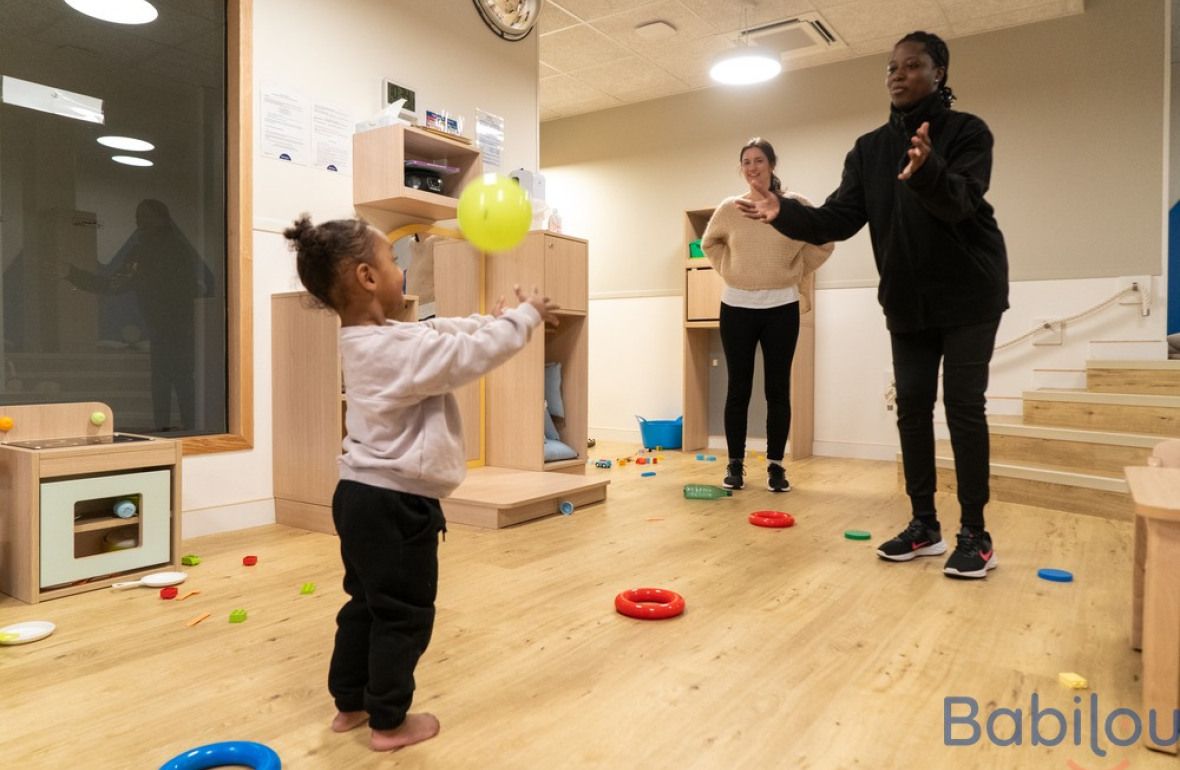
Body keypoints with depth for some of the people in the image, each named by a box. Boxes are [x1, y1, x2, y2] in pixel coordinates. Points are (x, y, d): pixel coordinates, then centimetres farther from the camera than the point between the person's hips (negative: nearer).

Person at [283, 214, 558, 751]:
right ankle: (389, 722, 21)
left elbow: (442, 334, 16)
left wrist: (491, 319, 15)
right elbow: (475, 353, -18)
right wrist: (524, 316, -3)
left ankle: (350, 704, 36)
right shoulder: (401, 347, -24)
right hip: (396, 502, -10)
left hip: (362, 493, 10)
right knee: (404, 613, 6)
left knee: (366, 603, 22)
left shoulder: (364, 340, 7)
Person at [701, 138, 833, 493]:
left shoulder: (795, 204, -3)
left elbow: (824, 243, 9)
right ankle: (735, 465, 13)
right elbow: (709, 243, 20)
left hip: (781, 308, -1)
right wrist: (729, 272, 10)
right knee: (738, 388, 4)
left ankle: (776, 466, 12)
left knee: (778, 389, 3)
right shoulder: (729, 209, 1)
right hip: (737, 307, 1)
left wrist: (796, 273, 6)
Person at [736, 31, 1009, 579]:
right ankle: (924, 524, 16)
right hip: (906, 301, 5)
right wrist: (785, 215, -21)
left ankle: (974, 534, 5)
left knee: (963, 406, -6)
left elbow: (960, 202, -25)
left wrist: (928, 172, -45)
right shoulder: (869, 149, 7)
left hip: (968, 294, -5)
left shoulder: (966, 131, -7)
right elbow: (839, 220, -4)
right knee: (911, 407, 5)